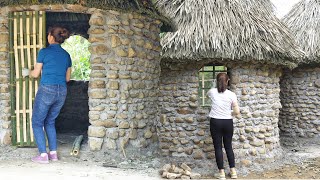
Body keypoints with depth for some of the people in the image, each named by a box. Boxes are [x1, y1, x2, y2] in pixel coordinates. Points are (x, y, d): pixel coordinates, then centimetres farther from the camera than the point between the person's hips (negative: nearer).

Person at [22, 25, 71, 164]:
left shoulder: (44, 52, -6)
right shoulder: (66, 55, 9)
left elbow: (36, 74, 0)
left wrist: (27, 72, 21)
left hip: (46, 90, -5)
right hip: (62, 91, 6)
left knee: (37, 123, 7)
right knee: (50, 122, 20)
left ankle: (43, 155, 1)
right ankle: (53, 153, 15)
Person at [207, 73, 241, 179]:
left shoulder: (212, 92, -5)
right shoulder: (231, 94, -7)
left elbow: (208, 94, 22)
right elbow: (237, 112, -7)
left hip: (215, 122, -1)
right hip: (228, 122, 1)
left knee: (218, 147, 5)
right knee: (228, 147, 14)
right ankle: (233, 171, 17)